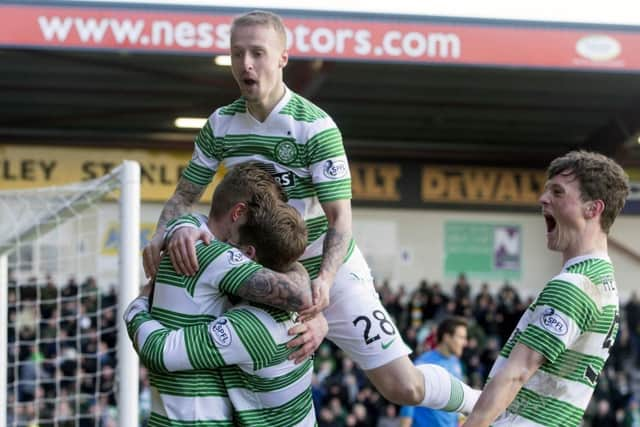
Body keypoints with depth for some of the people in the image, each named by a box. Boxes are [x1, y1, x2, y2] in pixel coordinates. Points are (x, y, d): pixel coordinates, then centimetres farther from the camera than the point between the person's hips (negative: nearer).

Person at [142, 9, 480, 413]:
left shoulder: (316, 126, -19)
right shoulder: (221, 124, -3)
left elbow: (340, 218, -20)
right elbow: (185, 195, 0)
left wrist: (324, 281, -38)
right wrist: (168, 232, -24)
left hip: (330, 275, -5)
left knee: (403, 386, -10)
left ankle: (478, 402, 19)